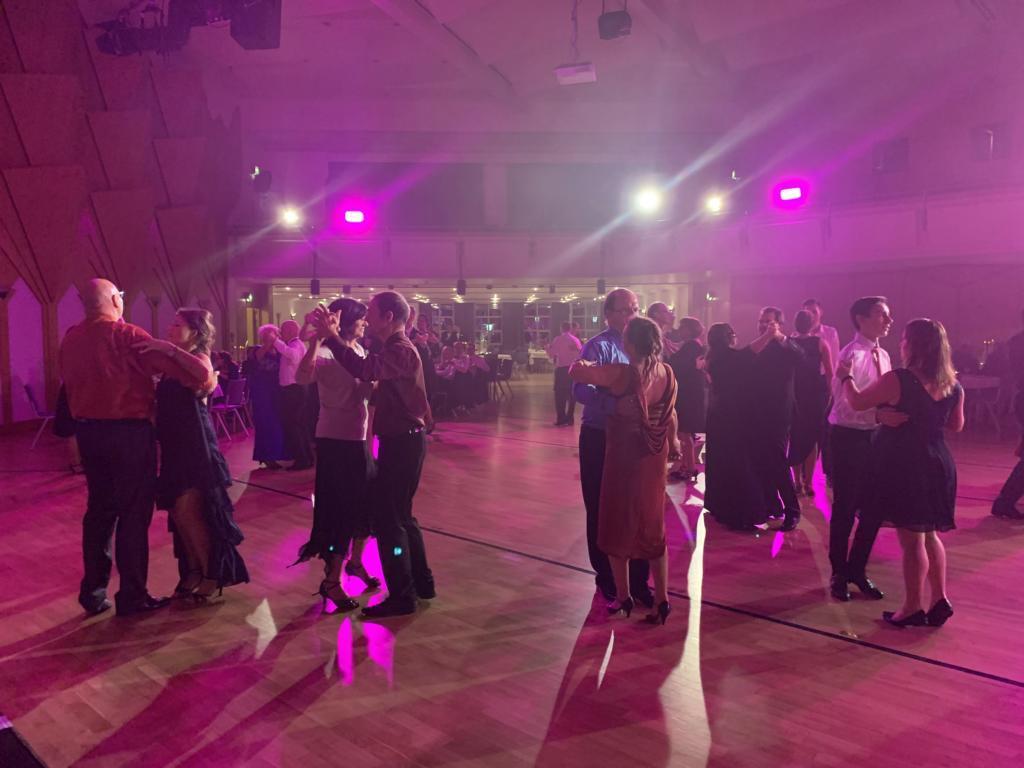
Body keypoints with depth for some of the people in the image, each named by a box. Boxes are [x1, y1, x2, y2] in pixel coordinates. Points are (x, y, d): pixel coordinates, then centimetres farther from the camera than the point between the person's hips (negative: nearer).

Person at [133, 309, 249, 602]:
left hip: (194, 444, -7)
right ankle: (193, 570, 25)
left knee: (188, 512, -7)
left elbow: (205, 374, -35)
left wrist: (169, 348, -35)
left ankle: (213, 575, 6)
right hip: (174, 444, 7)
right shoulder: (172, 362, 14)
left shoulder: (198, 357, -9)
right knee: (178, 513, 11)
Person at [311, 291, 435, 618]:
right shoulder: (396, 348, 16)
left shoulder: (401, 350, -18)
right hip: (402, 440, 10)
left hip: (402, 443, -10)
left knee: (388, 519, -5)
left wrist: (331, 336, -31)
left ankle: (401, 596, 2)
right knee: (400, 515, 18)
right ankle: (421, 582, 28)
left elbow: (365, 370, -35)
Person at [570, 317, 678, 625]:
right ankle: (662, 599, 14)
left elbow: (576, 371, -21)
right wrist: (672, 442, 26)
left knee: (618, 526, 12)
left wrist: (586, 363, 2)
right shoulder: (667, 373, -4)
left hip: (624, 458, -5)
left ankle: (623, 597, 22)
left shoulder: (621, 374, -22)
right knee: (652, 528, 15)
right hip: (654, 460, 5)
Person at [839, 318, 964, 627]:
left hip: (904, 466, -6)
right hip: (938, 465, 6)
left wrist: (845, 376, 9)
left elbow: (858, 402, -7)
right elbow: (956, 426, 15)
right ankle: (940, 599, 21)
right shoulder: (953, 385, 2)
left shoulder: (898, 380, -17)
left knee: (911, 539, 1)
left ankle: (914, 607, 10)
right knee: (929, 535, 20)